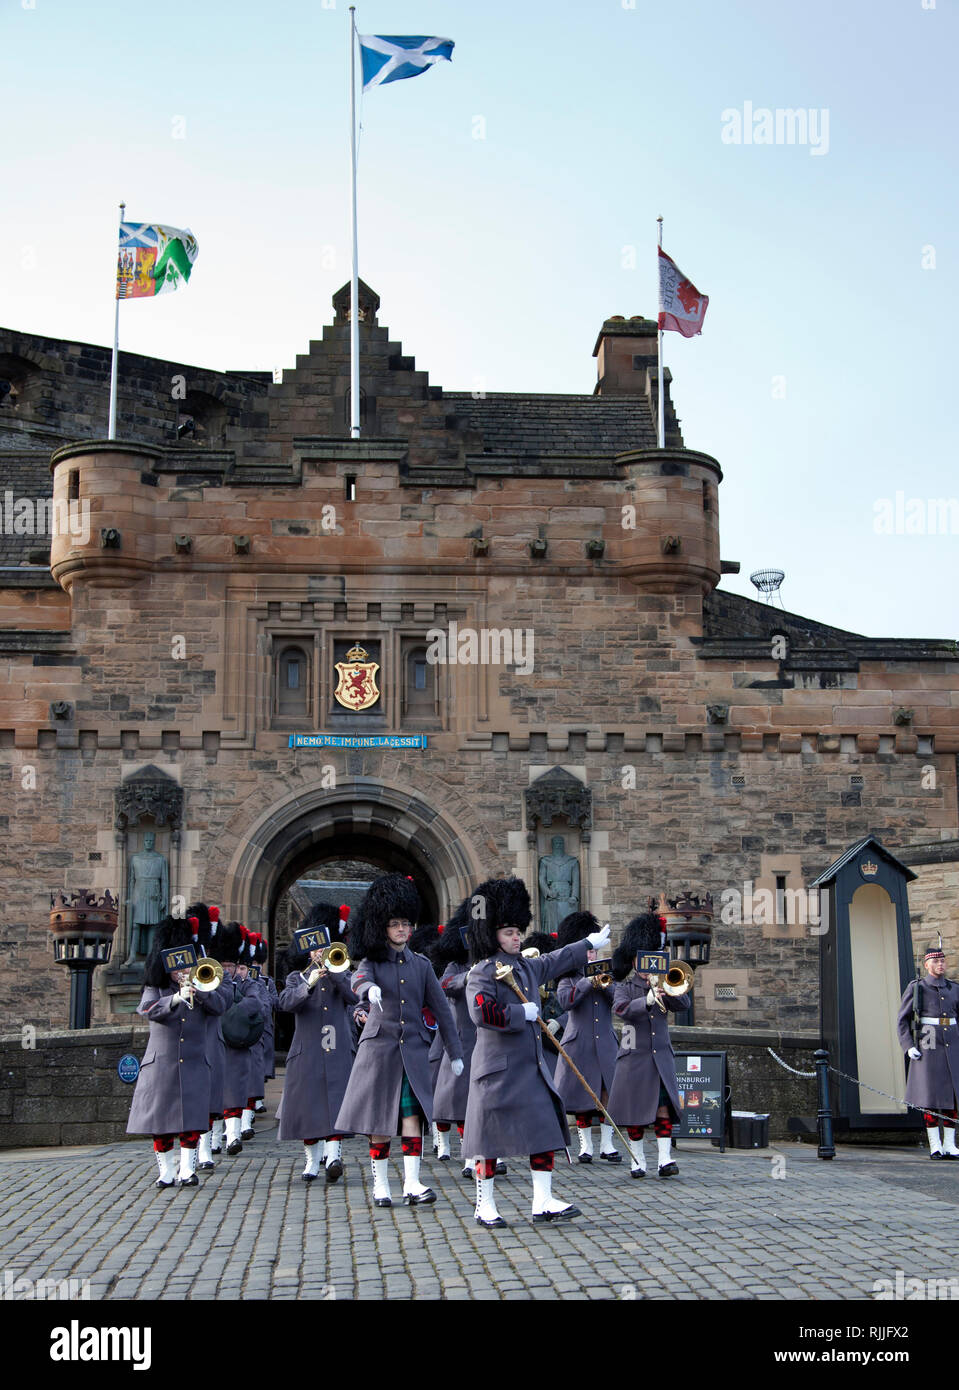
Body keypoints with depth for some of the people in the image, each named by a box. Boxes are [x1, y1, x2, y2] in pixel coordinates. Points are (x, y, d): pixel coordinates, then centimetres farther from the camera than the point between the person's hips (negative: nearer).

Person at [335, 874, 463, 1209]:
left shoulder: (421, 965, 9)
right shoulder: (373, 961, 2)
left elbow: (441, 1009, 10)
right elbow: (358, 979, -23)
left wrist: (455, 1052, 7)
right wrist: (369, 988, -48)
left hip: (414, 1050, 2)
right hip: (379, 1047, -1)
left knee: (412, 1115, -9)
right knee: (379, 1119, 2)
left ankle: (412, 1184, -10)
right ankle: (380, 1184, 12)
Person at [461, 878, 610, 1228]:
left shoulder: (527, 967, 13)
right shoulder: (482, 973, -12)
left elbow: (559, 960, 31)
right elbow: (481, 1012, -28)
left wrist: (591, 943, 42)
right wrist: (523, 1012, -18)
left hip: (531, 1068, 8)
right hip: (498, 1070, -8)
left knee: (545, 1132, 3)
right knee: (491, 1138, 1)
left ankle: (543, 1202, 8)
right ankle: (484, 1207, 11)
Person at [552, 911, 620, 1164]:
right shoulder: (569, 977, 3)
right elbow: (565, 1000, -15)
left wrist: (605, 986, -15)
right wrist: (588, 981, -20)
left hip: (606, 1044, 3)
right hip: (579, 1045, -3)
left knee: (608, 1095, -1)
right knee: (583, 1096, 0)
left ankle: (607, 1145, 6)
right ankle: (585, 1146, 10)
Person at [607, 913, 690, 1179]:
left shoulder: (664, 985, 13)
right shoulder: (625, 987, 4)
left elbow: (683, 1005, -2)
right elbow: (621, 1009, -17)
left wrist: (666, 989, -17)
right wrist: (648, 1000, -31)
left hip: (661, 1055, 2)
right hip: (634, 1057, -2)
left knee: (664, 1107, -7)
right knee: (635, 1110, 2)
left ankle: (665, 1159, -9)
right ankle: (637, 1161, 12)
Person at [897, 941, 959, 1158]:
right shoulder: (916, 988, -1)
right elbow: (902, 1019, -1)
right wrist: (908, 1046, -10)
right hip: (927, 1047, -4)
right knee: (930, 1095, -3)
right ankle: (935, 1146, 3)